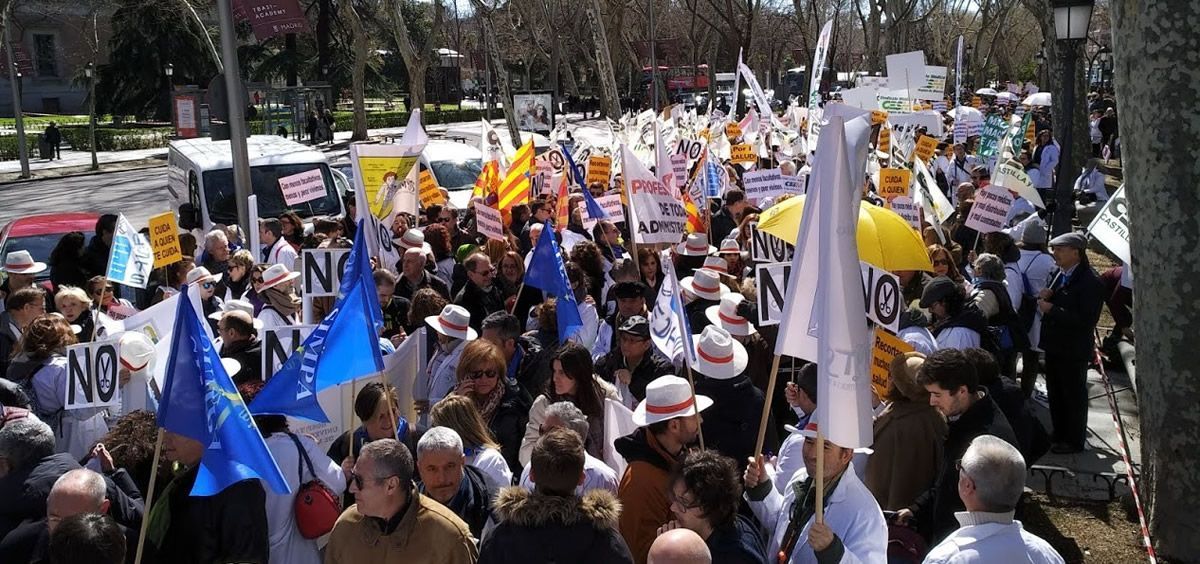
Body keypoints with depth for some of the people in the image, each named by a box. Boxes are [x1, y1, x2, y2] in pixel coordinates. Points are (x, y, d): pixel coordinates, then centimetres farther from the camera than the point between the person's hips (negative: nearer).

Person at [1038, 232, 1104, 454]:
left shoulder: (1091, 282, -21)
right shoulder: (1059, 274, 6)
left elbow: (1087, 320, -26)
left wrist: (1052, 309, -25)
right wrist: (1046, 297, -4)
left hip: (1074, 350, -9)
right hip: (1054, 345, 9)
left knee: (1074, 396, 5)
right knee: (1055, 393, 19)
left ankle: (1074, 440, 19)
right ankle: (1059, 434, 34)